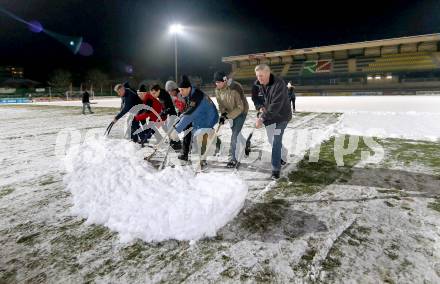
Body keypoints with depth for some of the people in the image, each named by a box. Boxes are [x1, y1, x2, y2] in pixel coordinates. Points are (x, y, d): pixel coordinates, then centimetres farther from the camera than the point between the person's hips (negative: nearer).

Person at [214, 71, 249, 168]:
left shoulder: (235, 88, -32)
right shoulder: (218, 90, -12)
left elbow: (240, 107, -27)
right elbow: (220, 104, 0)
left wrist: (227, 116, -28)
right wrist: (223, 114, -18)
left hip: (241, 112, -7)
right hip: (230, 113, 7)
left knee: (234, 136, -12)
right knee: (235, 132, 23)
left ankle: (234, 159, 2)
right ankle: (245, 143, 53)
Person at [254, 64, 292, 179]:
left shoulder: (279, 84, -28)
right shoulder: (259, 84, -7)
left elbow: (276, 105, -35)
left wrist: (262, 118, -40)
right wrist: (261, 107, -10)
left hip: (281, 116, -7)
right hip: (268, 115, 7)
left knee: (276, 142, -13)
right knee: (271, 140, 18)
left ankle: (276, 169, -4)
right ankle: (283, 156, 43)